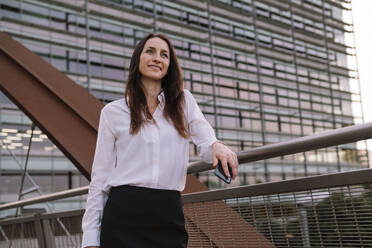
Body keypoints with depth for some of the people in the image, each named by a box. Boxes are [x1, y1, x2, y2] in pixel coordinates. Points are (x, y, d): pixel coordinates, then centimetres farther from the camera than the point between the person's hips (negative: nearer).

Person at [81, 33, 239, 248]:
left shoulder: (184, 101, 10)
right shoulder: (113, 112, 5)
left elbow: (205, 140, 0)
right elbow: (100, 177, 4)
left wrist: (217, 146, -26)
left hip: (169, 216, 1)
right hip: (124, 214, -1)